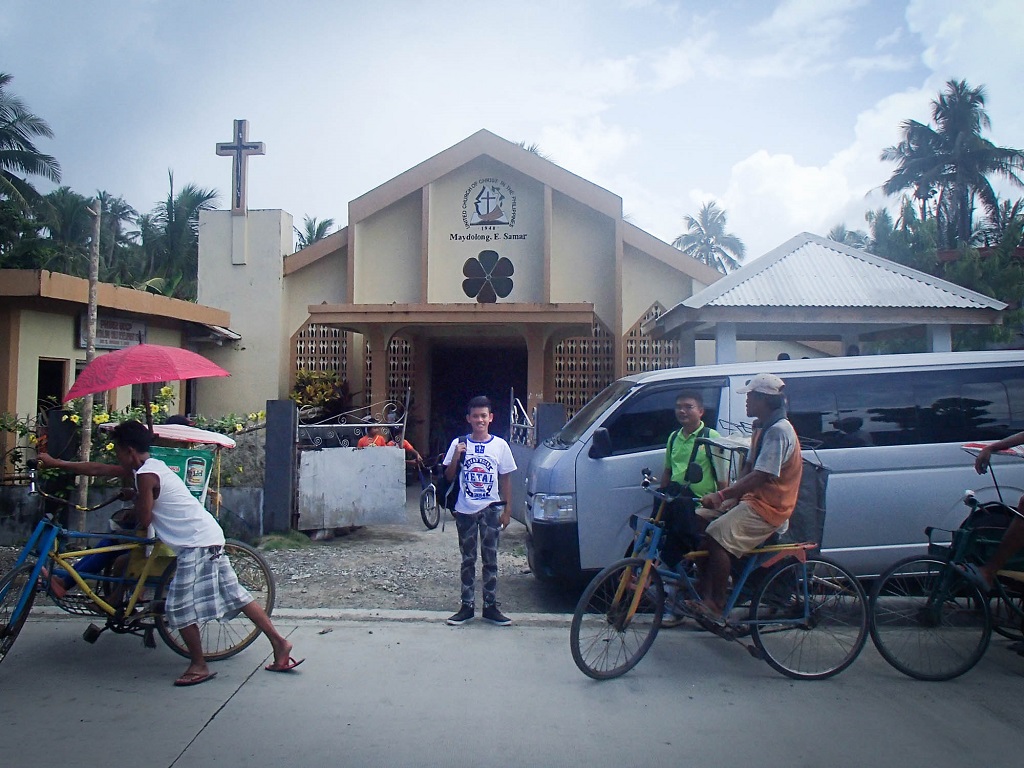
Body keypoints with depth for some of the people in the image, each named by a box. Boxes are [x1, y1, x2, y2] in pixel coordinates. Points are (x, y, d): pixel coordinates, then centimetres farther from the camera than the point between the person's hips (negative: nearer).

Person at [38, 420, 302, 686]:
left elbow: (144, 519, -7)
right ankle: (279, 642, 13)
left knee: (180, 608, 0)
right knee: (235, 595, 11)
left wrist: (136, 498, 11)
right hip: (209, 537, 10)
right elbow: (98, 469, 25)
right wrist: (55, 463, 29)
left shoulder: (145, 475, -11)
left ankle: (199, 667, 10)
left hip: (195, 544, -10)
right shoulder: (150, 466, 16)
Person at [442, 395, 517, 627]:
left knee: (490, 559, 5)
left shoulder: (500, 445, -1)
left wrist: (507, 509, 0)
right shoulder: (459, 444, 0)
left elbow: (505, 479, 3)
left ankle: (490, 607, 13)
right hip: (465, 510, 1)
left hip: (490, 509, 0)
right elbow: (449, 476, 2)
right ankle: (467, 607, 16)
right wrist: (456, 457, -15)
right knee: (468, 560, 9)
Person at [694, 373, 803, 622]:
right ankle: (705, 593, 3)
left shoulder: (778, 431, -17)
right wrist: (727, 494, 0)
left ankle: (717, 606, -18)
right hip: (752, 500, 10)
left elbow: (761, 476, -26)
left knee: (717, 537, -26)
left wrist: (722, 494, -28)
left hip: (768, 508, -10)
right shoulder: (762, 428, 17)